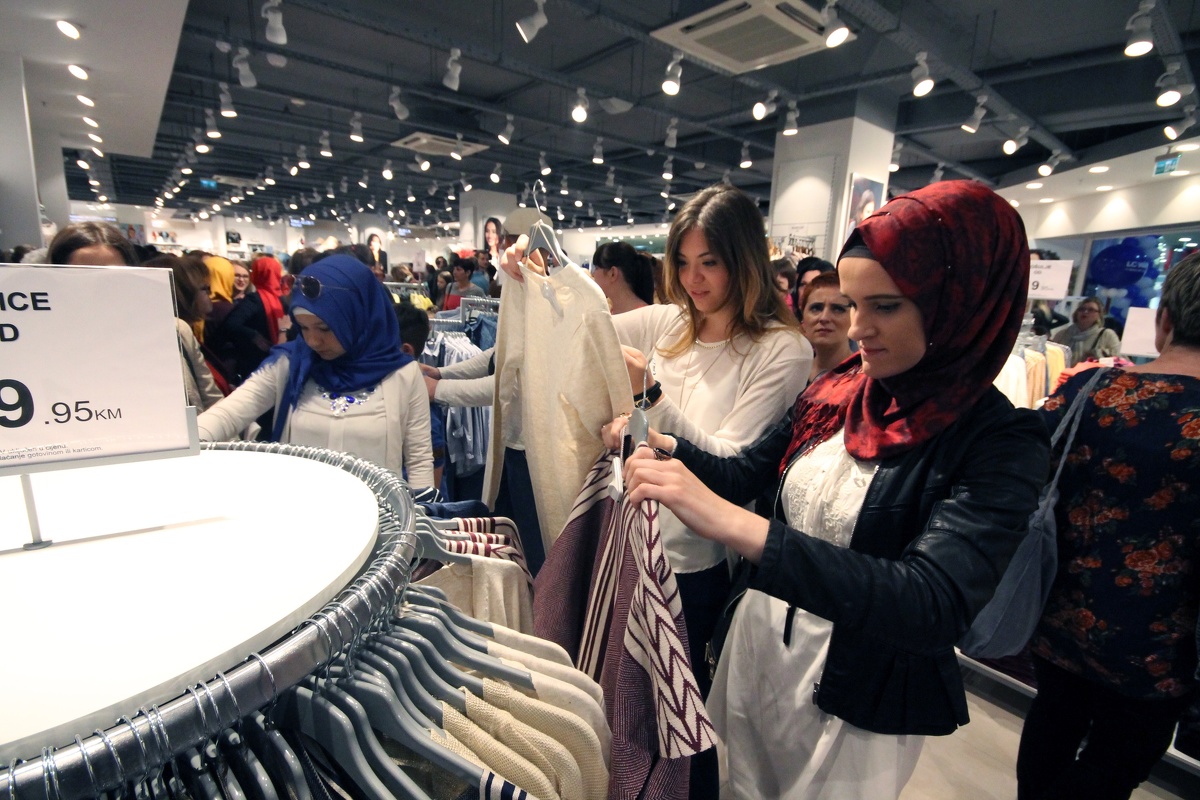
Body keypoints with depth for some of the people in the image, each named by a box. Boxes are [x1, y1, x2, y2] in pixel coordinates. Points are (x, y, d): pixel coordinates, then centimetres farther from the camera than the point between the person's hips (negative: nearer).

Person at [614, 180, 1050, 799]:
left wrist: (736, 526, -43)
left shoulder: (1000, 445, -20)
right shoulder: (837, 392, -6)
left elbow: (935, 607, -33)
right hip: (758, 641, 5)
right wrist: (666, 447, -16)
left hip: (855, 701, -4)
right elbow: (747, 475, 2)